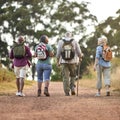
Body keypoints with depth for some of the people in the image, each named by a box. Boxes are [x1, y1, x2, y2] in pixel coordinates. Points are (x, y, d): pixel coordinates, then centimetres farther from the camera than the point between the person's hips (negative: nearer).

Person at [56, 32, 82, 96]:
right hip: (73, 61, 0)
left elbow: (58, 53, 3)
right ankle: (72, 88, 0)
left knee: (65, 77, 1)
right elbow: (79, 52, 6)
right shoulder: (74, 41, 5)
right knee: (72, 75, 18)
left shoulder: (61, 42, 5)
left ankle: (67, 92, -3)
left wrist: (58, 61, 12)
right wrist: (80, 58, 24)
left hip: (64, 61, 0)